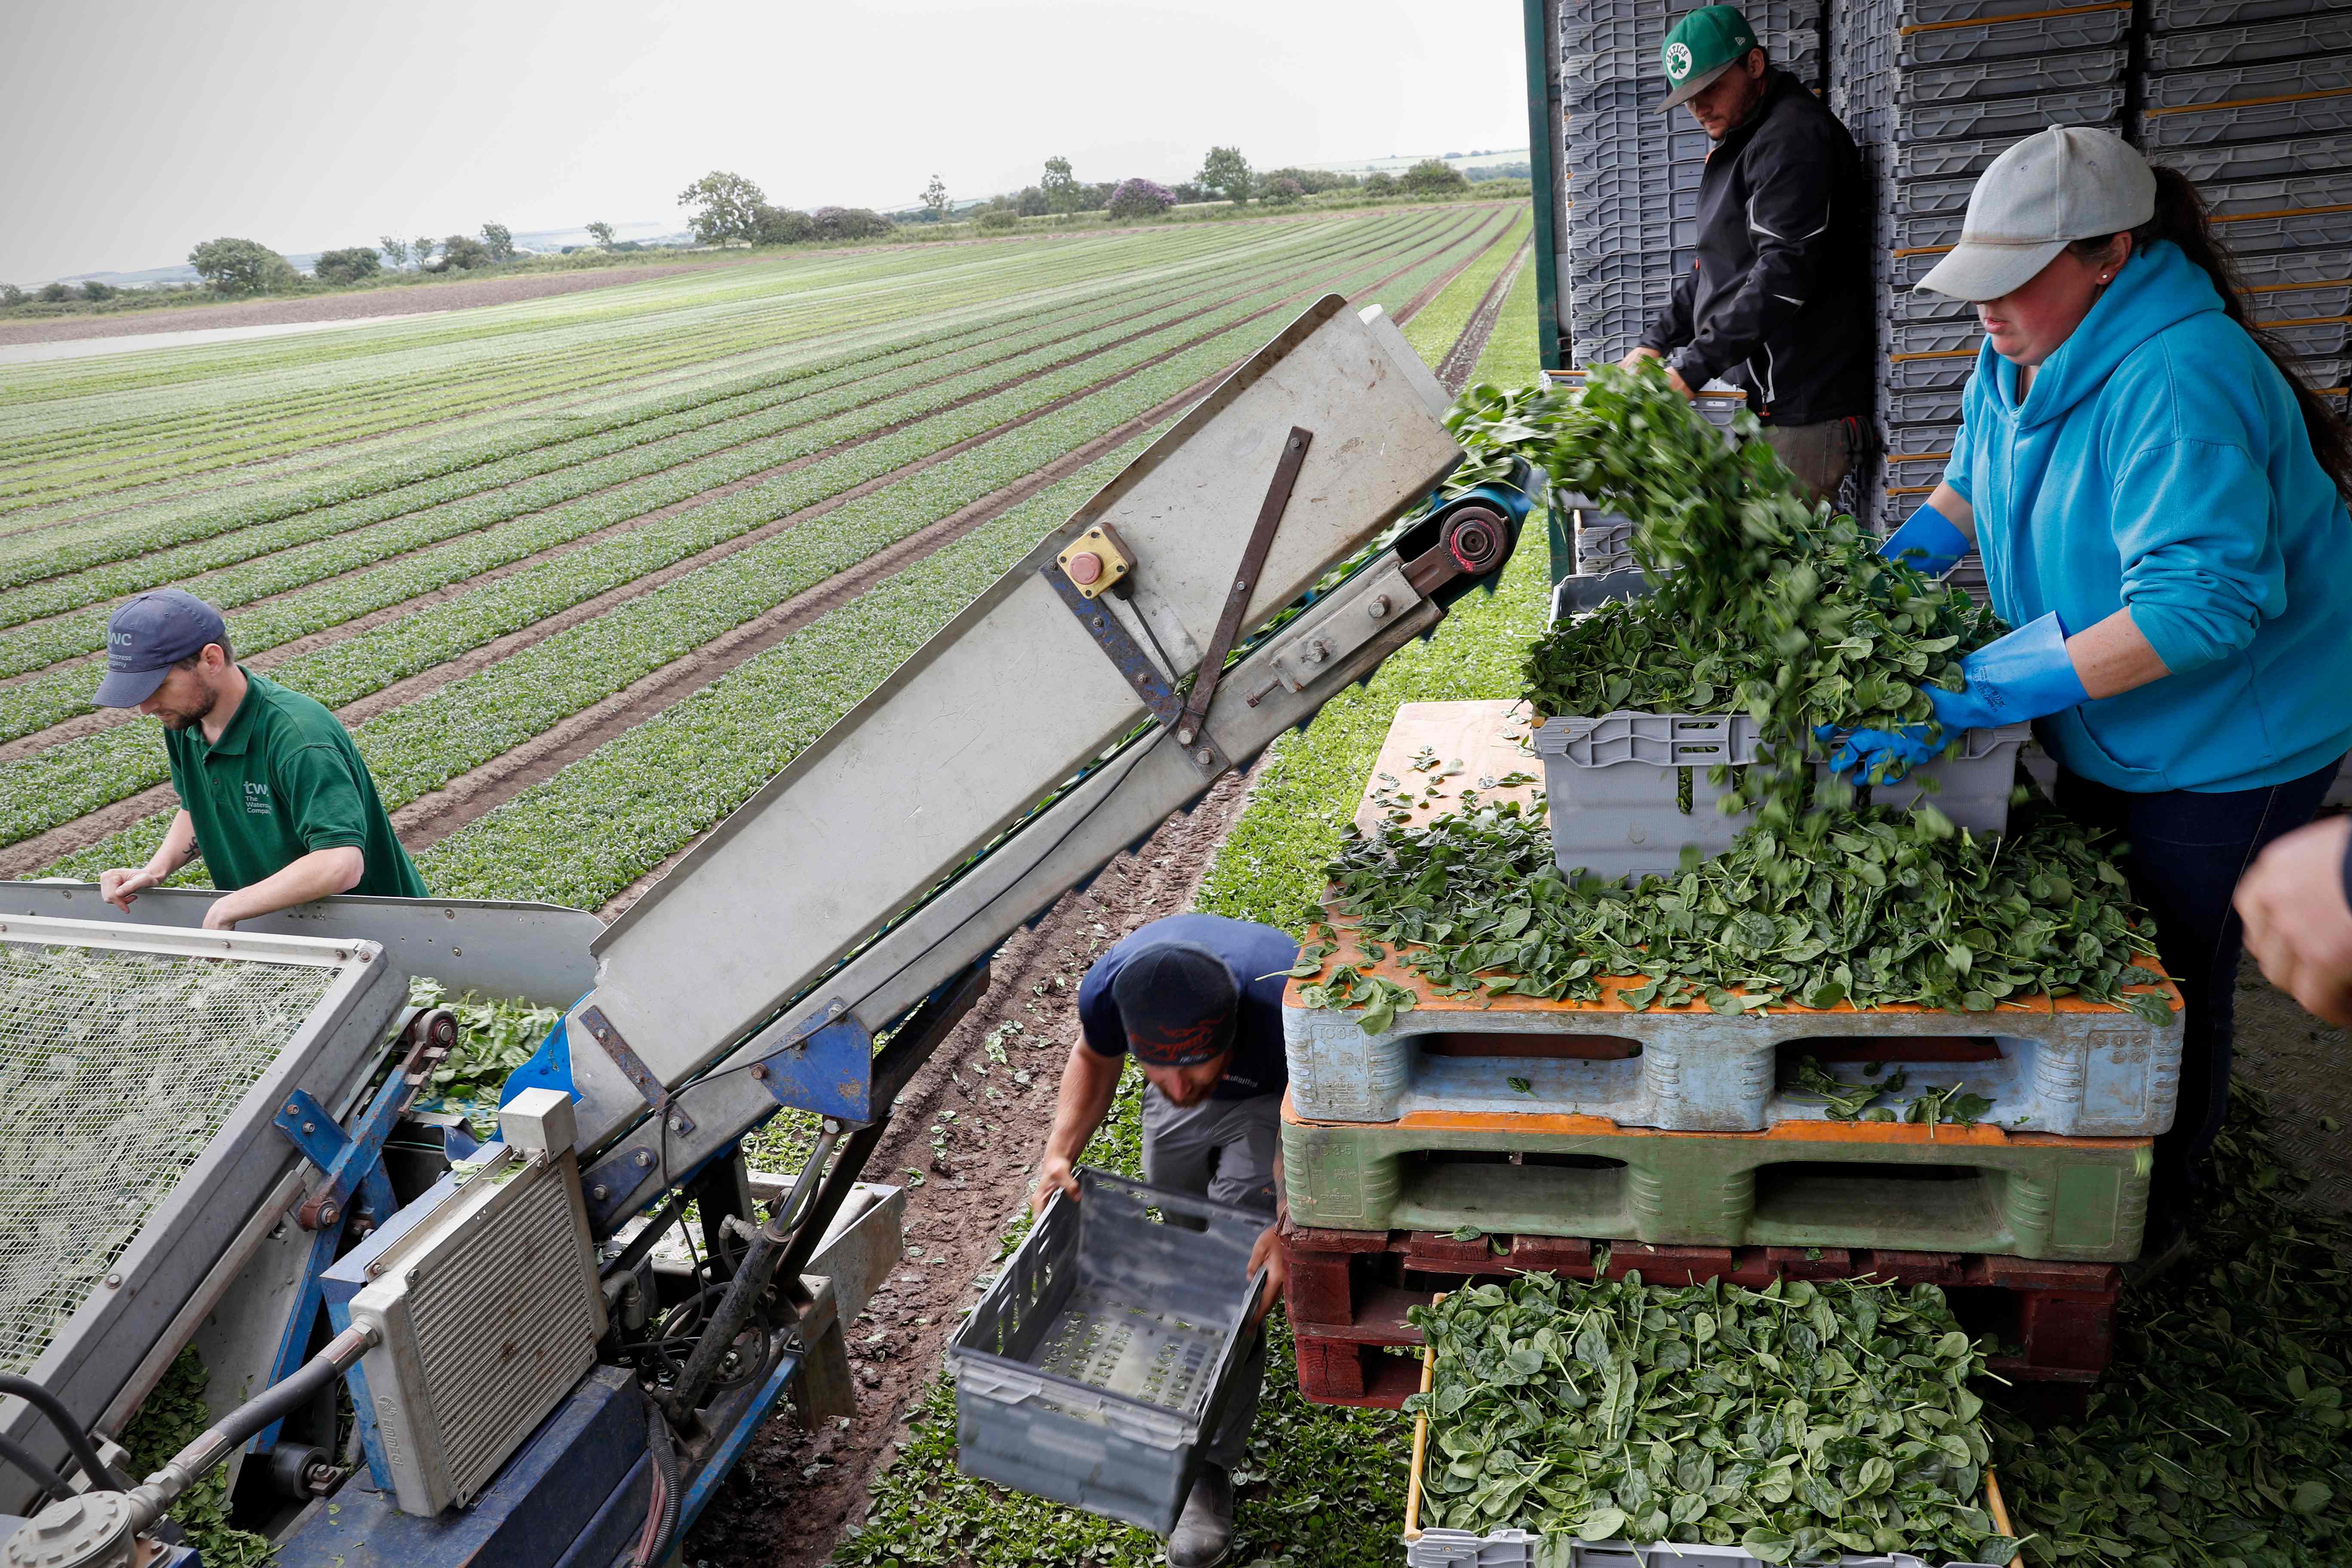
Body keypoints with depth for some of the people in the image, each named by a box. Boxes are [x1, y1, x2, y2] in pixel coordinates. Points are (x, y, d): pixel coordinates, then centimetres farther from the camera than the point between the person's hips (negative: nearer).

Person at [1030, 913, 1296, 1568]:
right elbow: (1093, 1057, -10)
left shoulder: (1284, 1006, -46)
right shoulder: (1108, 989, -36)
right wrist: (1061, 1151, -22)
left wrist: (1288, 1226, -42)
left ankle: (1211, 1468, 4)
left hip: (1274, 1096, -3)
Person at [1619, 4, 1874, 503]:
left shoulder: (1795, 137, -10)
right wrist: (1655, 344, 14)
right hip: (1754, 403, 10)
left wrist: (1693, 367, -23)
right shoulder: (1737, 145, 22)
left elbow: (1783, 274, -21)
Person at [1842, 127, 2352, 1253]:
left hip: (2221, 746, -8)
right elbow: (1972, 490, 15)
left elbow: (2195, 607, -38)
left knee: (2166, 980, 7)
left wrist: (1969, 699, -41)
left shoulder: (2182, 383, -31)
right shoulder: (2019, 357, -3)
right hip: (2094, 726, 8)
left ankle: (2153, 1214, 30)